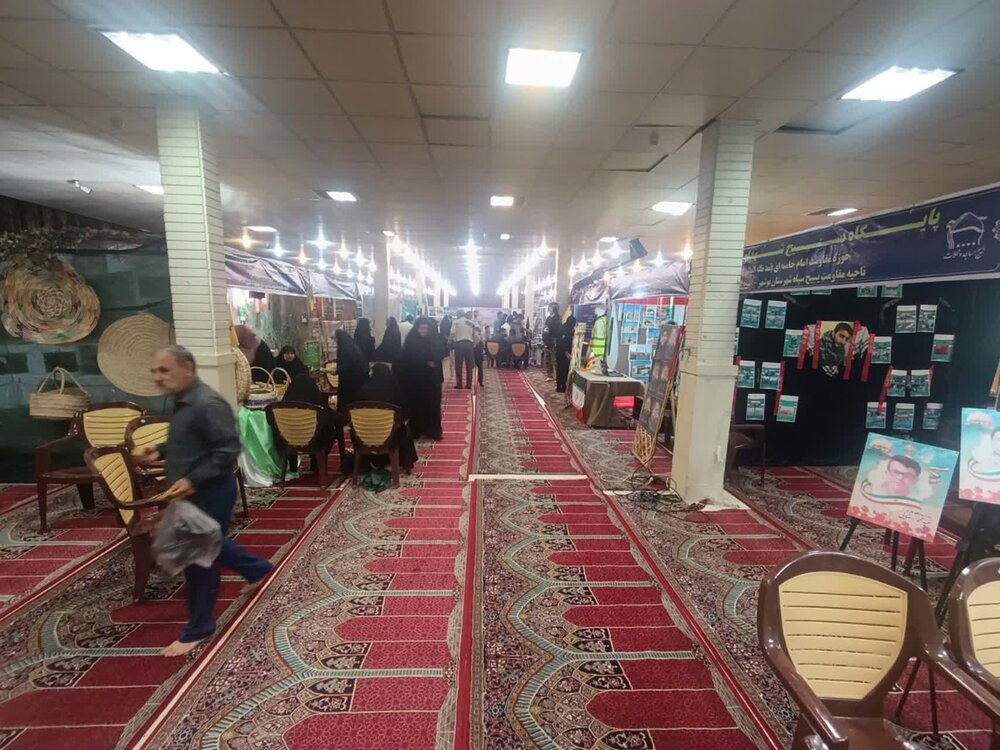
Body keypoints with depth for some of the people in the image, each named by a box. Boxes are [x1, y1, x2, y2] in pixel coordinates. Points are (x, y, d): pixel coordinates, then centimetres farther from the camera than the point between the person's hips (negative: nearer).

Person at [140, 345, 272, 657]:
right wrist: (160, 452, 7)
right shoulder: (183, 401, 9)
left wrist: (193, 480, -29)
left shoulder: (208, 404, -24)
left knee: (199, 557, 3)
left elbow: (228, 451, -27)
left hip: (209, 493, -10)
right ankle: (257, 568, 45)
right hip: (191, 493, 10)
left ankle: (198, 628, 21)